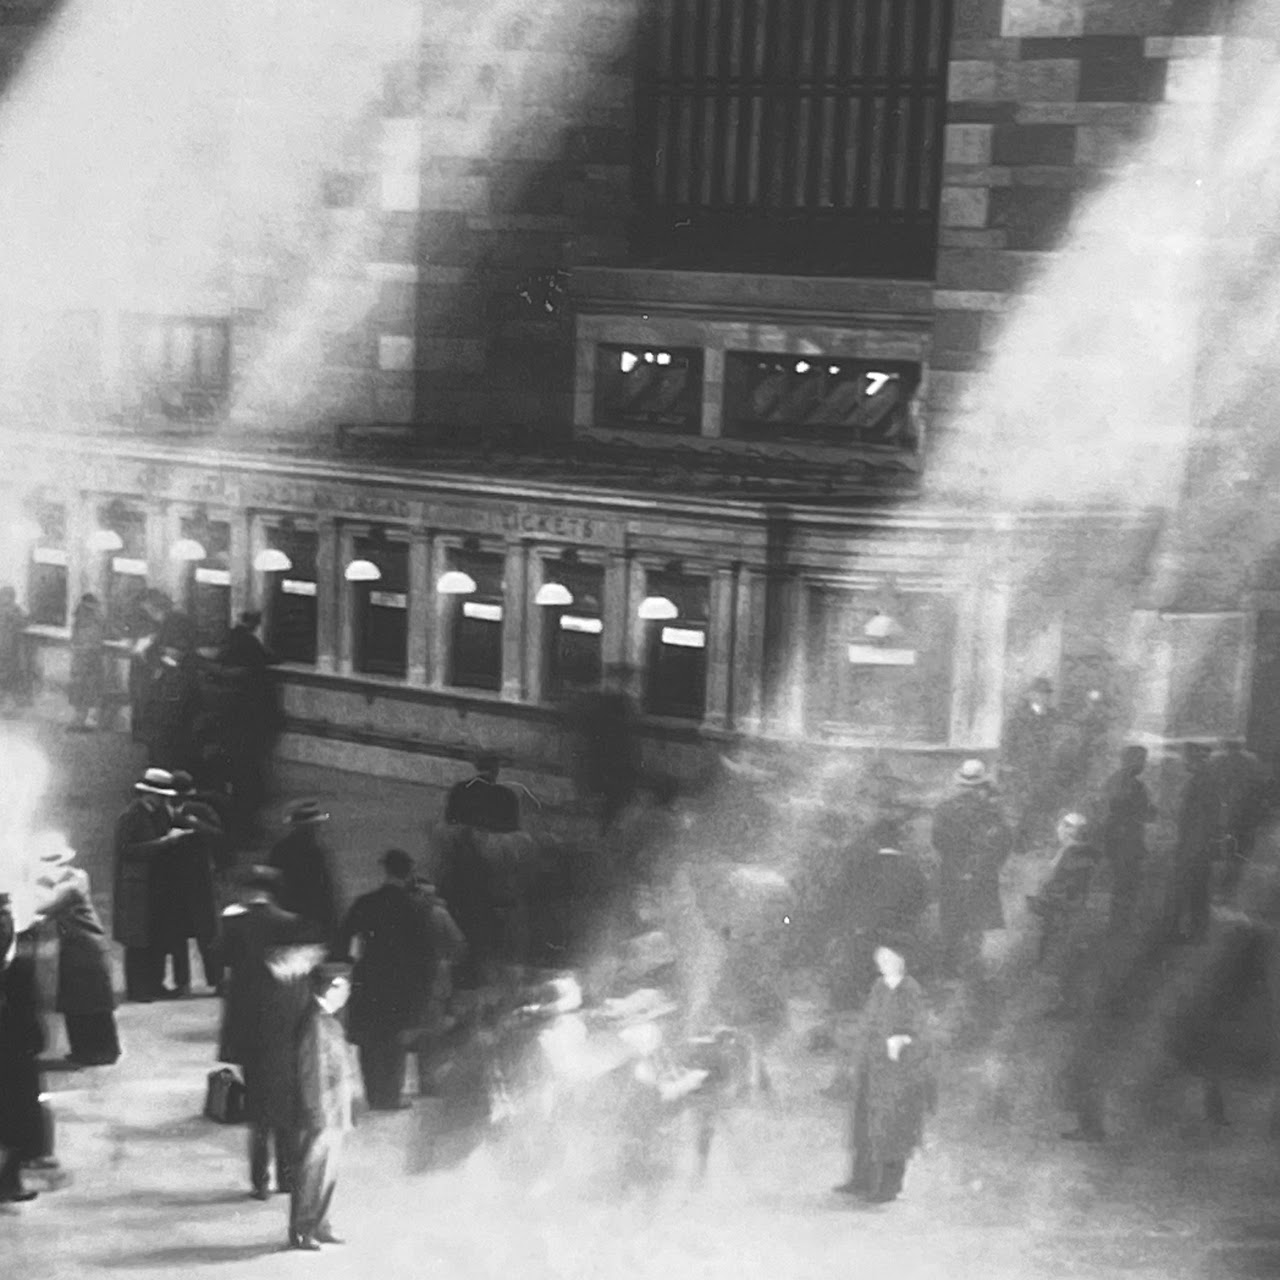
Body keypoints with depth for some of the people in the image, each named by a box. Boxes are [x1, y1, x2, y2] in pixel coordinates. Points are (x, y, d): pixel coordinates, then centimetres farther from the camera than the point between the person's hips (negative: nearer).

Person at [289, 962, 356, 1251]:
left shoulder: (329, 1021, 11)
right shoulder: (315, 1024, -19)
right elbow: (312, 1075, -21)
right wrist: (320, 1117, -20)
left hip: (333, 1116, 9)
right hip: (320, 1116, -9)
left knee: (327, 1173, 16)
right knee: (313, 1174, -2)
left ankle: (318, 1227, 25)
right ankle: (301, 1233, 6)